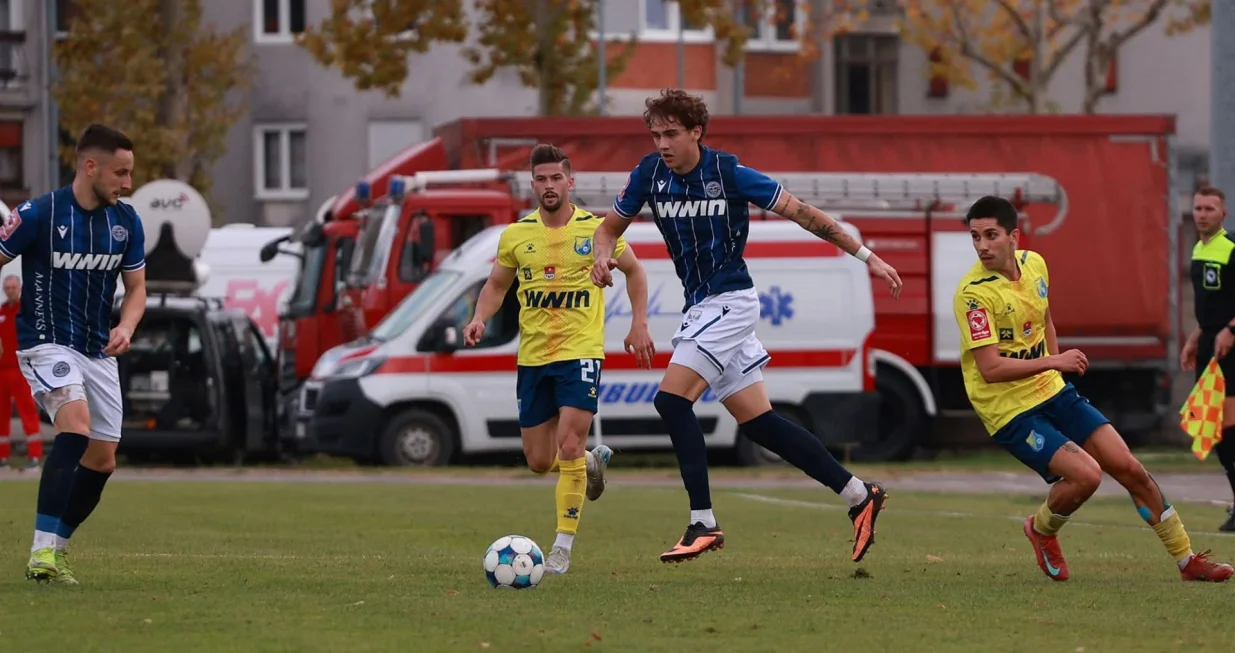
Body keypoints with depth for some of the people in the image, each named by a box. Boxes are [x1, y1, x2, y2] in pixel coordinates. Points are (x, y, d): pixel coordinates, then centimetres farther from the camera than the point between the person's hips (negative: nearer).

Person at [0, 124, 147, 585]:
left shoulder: (126, 222, 1)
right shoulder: (38, 215, -14)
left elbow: (136, 287, 10)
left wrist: (126, 327, -10)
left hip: (98, 352, 7)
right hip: (46, 343, -7)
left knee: (102, 460, 6)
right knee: (76, 425, -29)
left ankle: (56, 549, 26)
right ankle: (42, 551, -32)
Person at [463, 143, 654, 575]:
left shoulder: (596, 230, -3)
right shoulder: (516, 235, 3)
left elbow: (634, 271, 11)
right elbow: (496, 285, 15)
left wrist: (639, 324, 2)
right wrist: (480, 319, -4)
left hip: (580, 352, -4)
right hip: (532, 357, 4)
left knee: (568, 446, -17)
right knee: (539, 462, 7)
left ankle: (564, 547, -9)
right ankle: (593, 461, 41)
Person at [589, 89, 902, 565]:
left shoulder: (729, 174, -14)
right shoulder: (649, 173, 0)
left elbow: (801, 212, -7)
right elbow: (611, 225, 13)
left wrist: (867, 257, -4)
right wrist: (603, 255, -11)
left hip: (729, 302, -7)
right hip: (700, 308, 7)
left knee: (671, 399, -20)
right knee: (757, 422, 7)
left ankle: (703, 523, -17)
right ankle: (859, 495, 17)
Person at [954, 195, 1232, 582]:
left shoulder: (1034, 264, 2)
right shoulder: (974, 293, -20)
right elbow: (990, 368, -25)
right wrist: (1054, 362, -25)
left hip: (1052, 392, 7)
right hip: (1010, 412, -7)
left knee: (1130, 469, 4)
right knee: (1085, 474, -23)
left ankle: (1188, 560, 18)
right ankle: (1041, 530, 10)